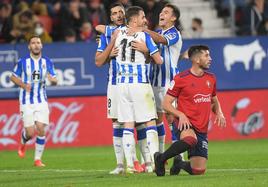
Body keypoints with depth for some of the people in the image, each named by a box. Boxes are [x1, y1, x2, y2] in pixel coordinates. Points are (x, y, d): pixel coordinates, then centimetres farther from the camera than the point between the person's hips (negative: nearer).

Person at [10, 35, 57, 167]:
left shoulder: (47, 62, 4)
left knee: (41, 129, -10)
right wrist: (23, 85, -12)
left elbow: (55, 80, 6)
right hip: (26, 101, -2)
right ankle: (23, 144, 31)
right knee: (30, 132, -6)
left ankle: (37, 159, 4)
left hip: (42, 101, 2)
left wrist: (53, 79, -19)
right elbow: (13, 77, 7)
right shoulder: (23, 62, -3)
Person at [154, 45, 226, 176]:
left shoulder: (211, 79, 12)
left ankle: (179, 163, 33)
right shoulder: (181, 79, -6)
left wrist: (219, 113, 6)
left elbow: (214, 101, 28)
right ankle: (161, 158, -19)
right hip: (185, 125, -6)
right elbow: (166, 103, -3)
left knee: (199, 171, -1)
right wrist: (180, 114, -19)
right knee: (191, 140, -42)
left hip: (202, 129, 6)